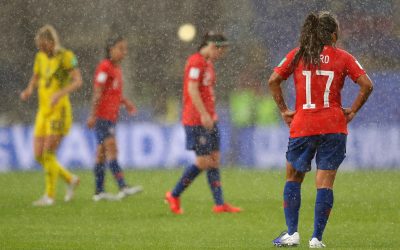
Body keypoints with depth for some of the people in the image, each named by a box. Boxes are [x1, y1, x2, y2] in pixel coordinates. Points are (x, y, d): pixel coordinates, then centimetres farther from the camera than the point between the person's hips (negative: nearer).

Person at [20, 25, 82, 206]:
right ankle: (70, 180, 20)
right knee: (38, 156, 3)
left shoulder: (66, 56, -9)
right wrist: (28, 91, -1)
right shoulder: (40, 57, 11)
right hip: (43, 112, 7)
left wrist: (60, 93, -31)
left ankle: (49, 196, -1)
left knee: (48, 154, -11)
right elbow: (35, 79, 22)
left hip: (59, 111, -7)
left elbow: (78, 81, -15)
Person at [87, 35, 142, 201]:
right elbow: (98, 92, -15)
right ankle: (123, 188, -24)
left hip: (111, 117, 9)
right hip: (102, 116, -9)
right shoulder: (105, 67, -10)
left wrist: (126, 102, 8)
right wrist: (93, 115, -18)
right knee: (111, 149, -15)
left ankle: (99, 192, 11)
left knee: (102, 153, 9)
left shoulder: (117, 68, 16)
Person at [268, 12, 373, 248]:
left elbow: (273, 80, -2)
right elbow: (367, 85, -5)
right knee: (325, 183, 1)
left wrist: (284, 110, 5)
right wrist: (352, 111, 4)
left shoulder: (297, 55, 5)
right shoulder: (343, 57, 2)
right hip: (333, 127, -1)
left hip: (302, 125, 1)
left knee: (293, 178, 14)